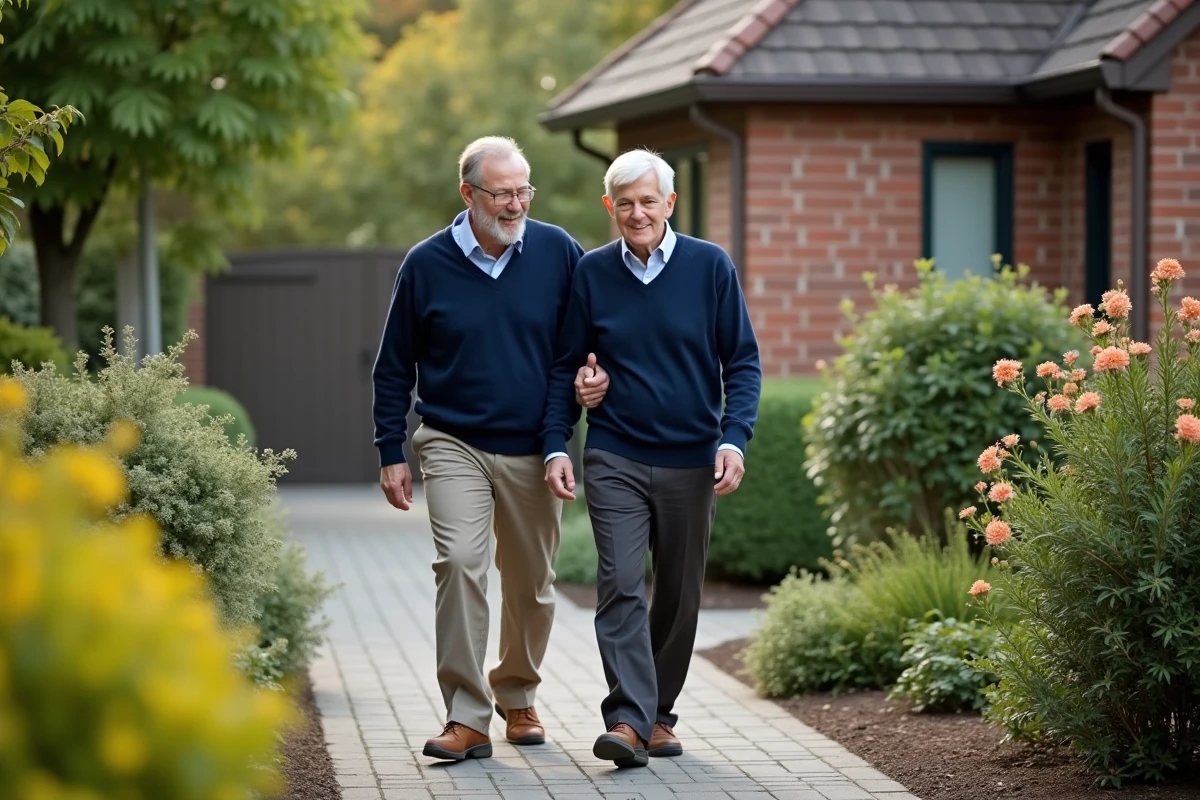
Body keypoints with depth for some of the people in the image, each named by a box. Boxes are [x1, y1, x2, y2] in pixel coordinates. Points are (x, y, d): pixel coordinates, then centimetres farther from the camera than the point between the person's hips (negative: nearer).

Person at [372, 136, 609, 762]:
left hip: (533, 450, 2)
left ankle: (517, 697, 33)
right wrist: (390, 454, 3)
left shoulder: (558, 252, -1)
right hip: (455, 445, -2)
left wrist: (594, 374, -10)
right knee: (459, 563, -20)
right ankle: (467, 717, -16)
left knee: (531, 583, 11)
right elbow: (394, 368, 6)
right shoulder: (427, 265, -3)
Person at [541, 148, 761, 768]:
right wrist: (556, 446, -2)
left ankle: (659, 714, 23)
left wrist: (733, 440, -12)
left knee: (678, 595, 9)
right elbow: (565, 367, 8)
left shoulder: (710, 267, -1)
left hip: (690, 461, 1)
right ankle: (628, 720, -17)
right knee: (620, 586, -12)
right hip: (614, 459, -1)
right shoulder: (591, 273, 1)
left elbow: (742, 363, 1)